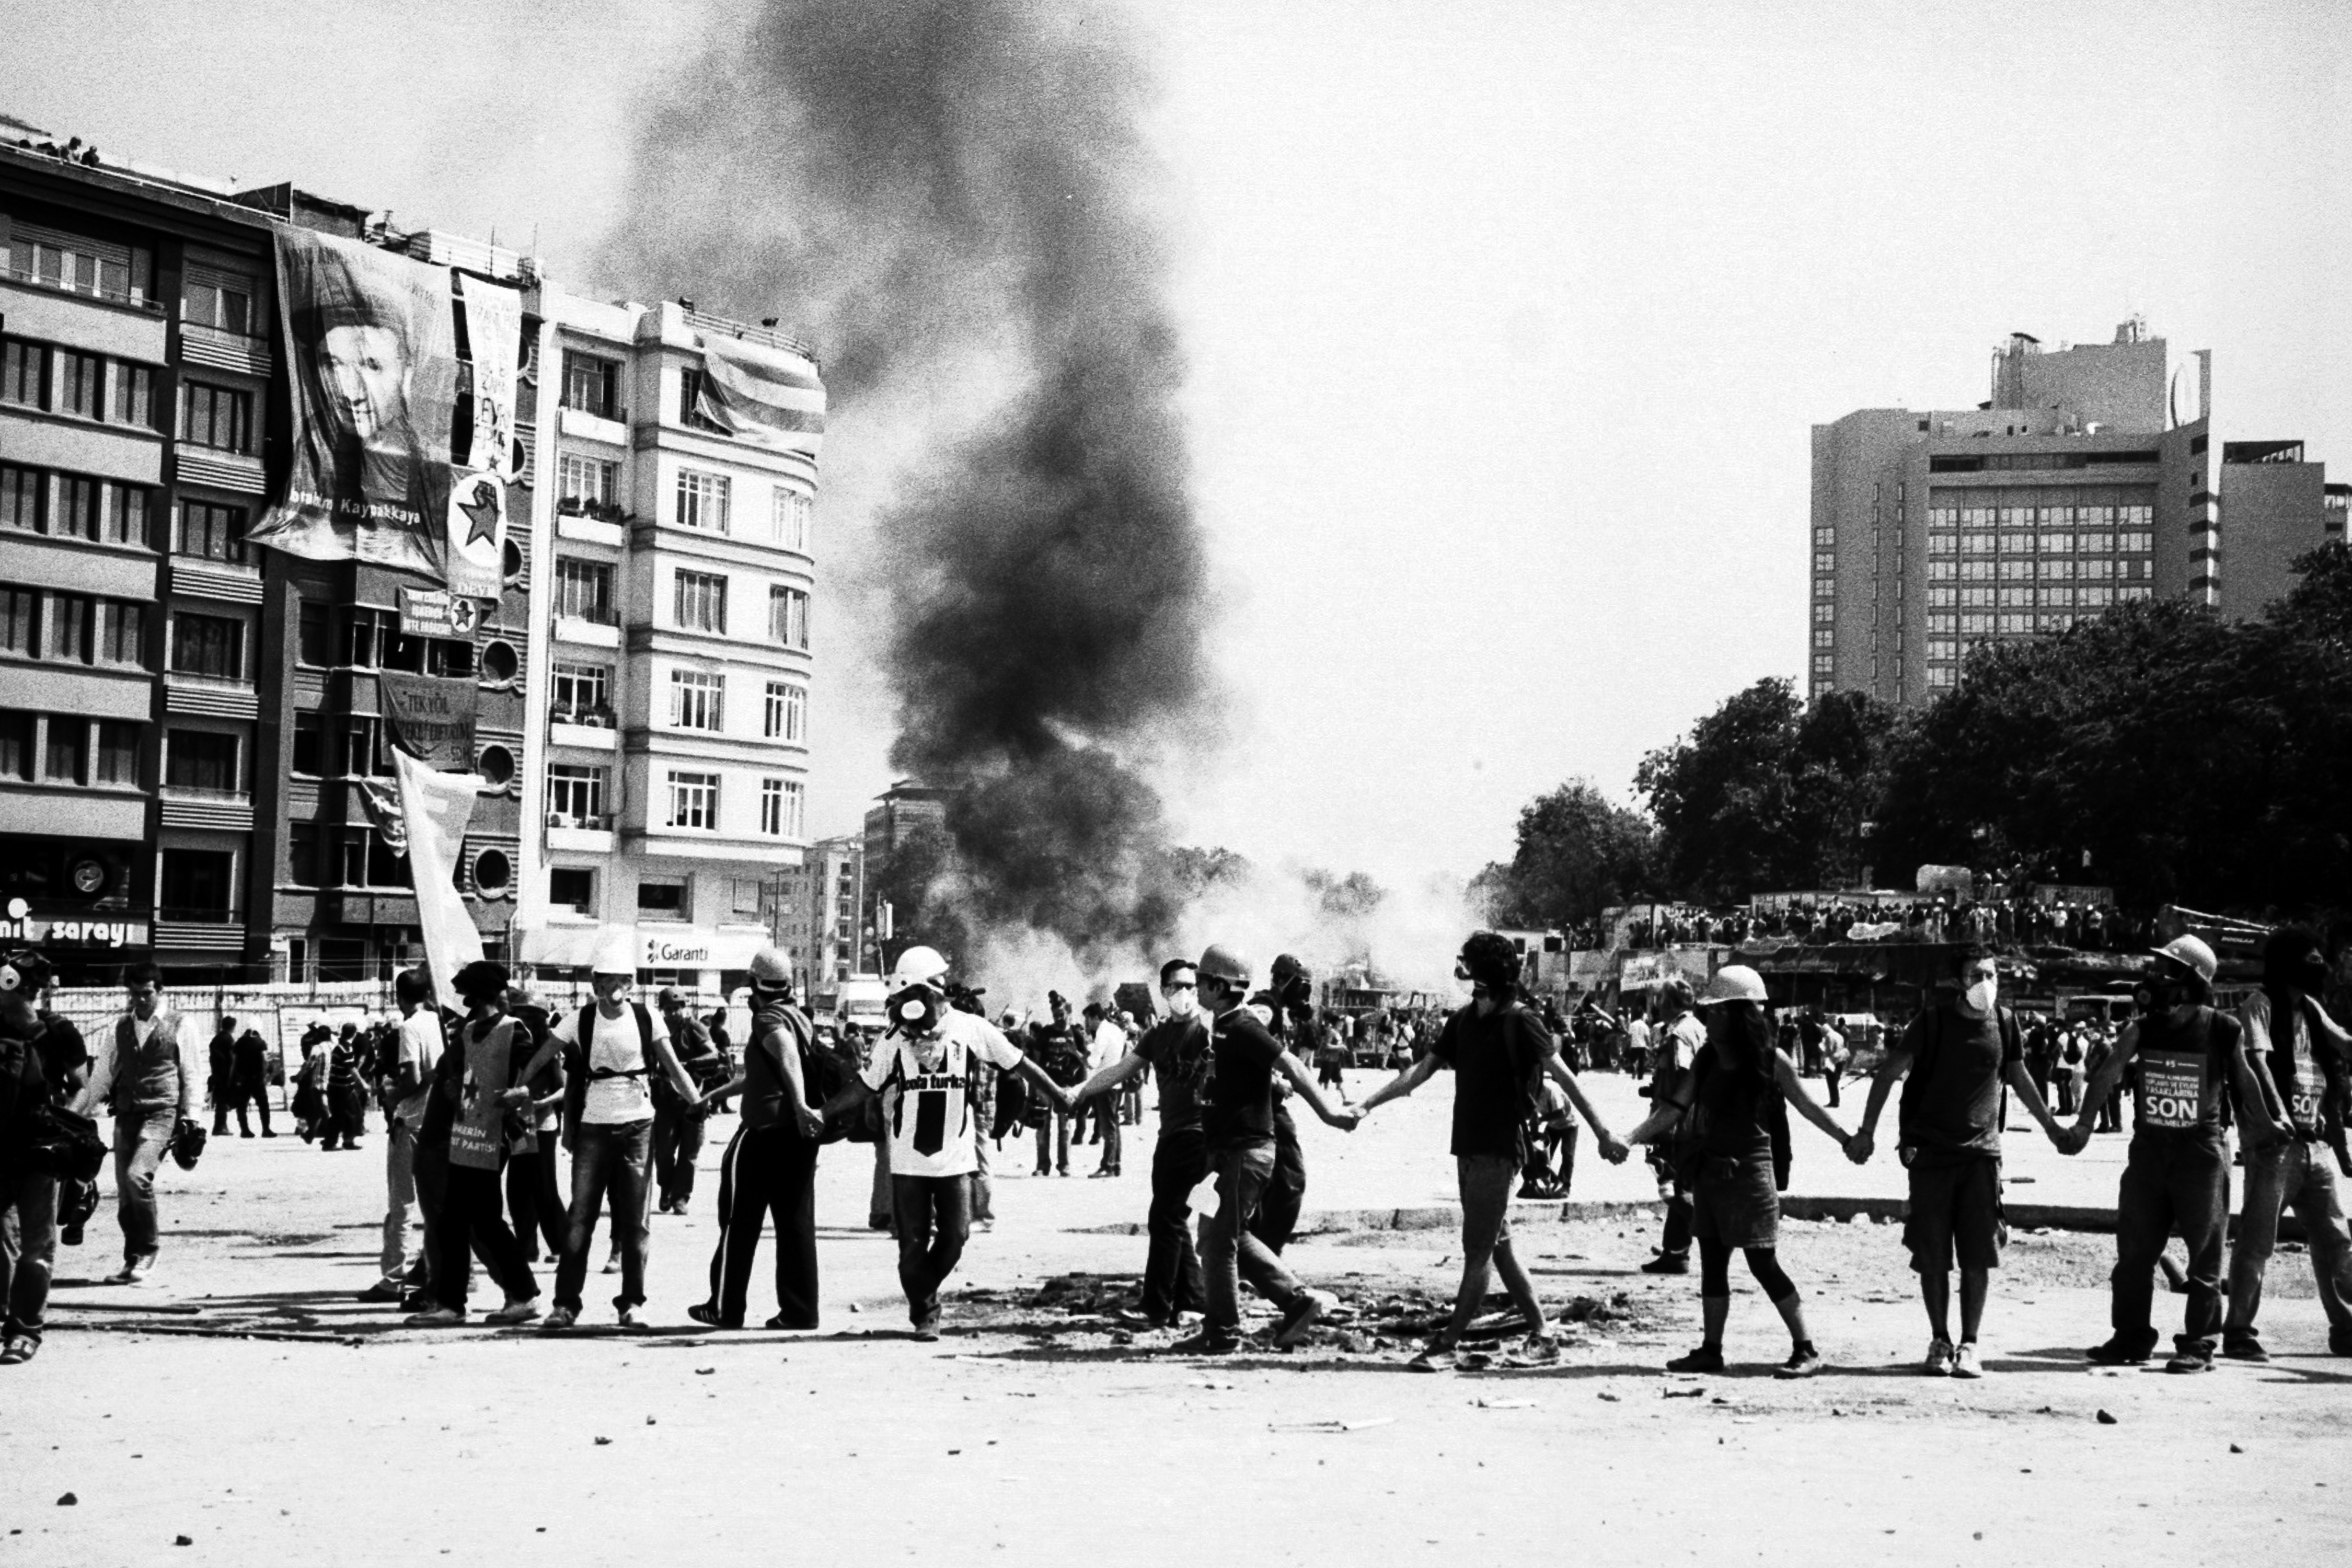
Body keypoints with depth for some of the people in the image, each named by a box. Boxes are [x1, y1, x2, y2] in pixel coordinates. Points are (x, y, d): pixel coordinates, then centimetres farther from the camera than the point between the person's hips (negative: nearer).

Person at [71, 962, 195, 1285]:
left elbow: (190, 1073, -1)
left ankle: (149, 1247, -4)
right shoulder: (123, 1026, 12)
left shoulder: (177, 1025, 0)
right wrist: (79, 1111, 5)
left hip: (162, 1113, -5)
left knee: (138, 1176, -22)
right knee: (124, 1191, 5)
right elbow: (104, 1071, 12)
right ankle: (134, 1260, 16)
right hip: (127, 1113, 5)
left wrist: (189, 1117, -8)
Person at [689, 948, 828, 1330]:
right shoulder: (800, 1018, 17)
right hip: (801, 1132, 7)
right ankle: (799, 1310, 6)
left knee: (740, 1222, 3)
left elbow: (788, 1056, -30)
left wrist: (801, 1104, -43)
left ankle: (726, 1308, 8)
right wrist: (715, 1095, 41)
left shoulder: (768, 1019, -8)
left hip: (766, 1129, -7)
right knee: (796, 1221, 7)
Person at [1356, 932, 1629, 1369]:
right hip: (1468, 1148, 8)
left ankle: (1448, 1343, -4)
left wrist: (1602, 1133, -20)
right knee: (1498, 1249, 11)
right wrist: (1369, 1104, 8)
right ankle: (1542, 1336, 18)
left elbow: (1563, 1076, -14)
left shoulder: (1519, 1022, -10)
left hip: (1499, 1151, -8)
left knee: (1478, 1250, -5)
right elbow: (1422, 1070, 14)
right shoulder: (1463, 1020, 11)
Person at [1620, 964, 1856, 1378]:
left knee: (1763, 1263, -6)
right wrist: (1630, 1139, -3)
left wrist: (1847, 1138, -4)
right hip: (1709, 1170, 6)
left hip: (1749, 1170, -6)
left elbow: (1809, 1106, 1)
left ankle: (1806, 1350, 1)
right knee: (1712, 1262, 9)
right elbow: (1675, 1108, 5)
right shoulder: (1706, 1059, 6)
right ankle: (1711, 1349, 17)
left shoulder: (1771, 1060, -8)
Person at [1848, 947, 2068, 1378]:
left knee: (1979, 1258, -2)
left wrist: (2052, 1128, 25)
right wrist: (1866, 1132, -7)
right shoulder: (1935, 1019, -6)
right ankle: (1940, 1342, 15)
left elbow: (2019, 1077, 20)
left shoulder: (2005, 1022, 3)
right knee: (1932, 1257, 1)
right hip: (1931, 1152, -2)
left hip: (1981, 1152, 2)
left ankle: (1968, 1345, 8)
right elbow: (1890, 1072, -3)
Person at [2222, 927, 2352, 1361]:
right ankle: (2239, 1333, 0)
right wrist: (2276, 1116, -32)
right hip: (2276, 1142, -8)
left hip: (2314, 1142, 8)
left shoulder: (2312, 1010, 16)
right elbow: (2256, 1061, -20)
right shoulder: (2260, 1006, -7)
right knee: (2257, 1241, -5)